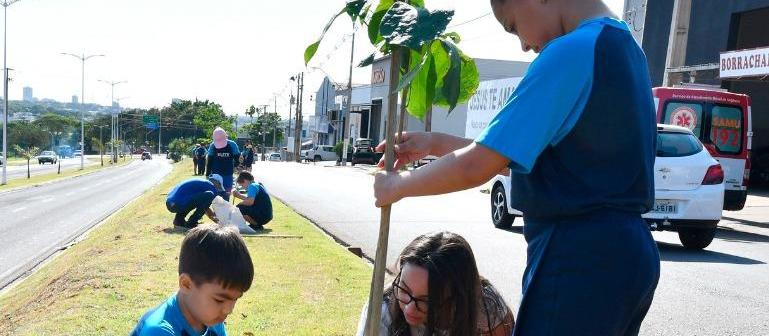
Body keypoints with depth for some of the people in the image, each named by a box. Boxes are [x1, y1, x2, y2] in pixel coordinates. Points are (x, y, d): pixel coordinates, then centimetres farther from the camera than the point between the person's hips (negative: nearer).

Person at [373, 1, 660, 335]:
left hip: (578, 260, -9)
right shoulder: (624, 47, 13)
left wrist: (397, 185, -3)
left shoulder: (573, 51, -17)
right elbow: (529, 152, 14)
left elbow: (475, 166, -19)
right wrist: (437, 144, 12)